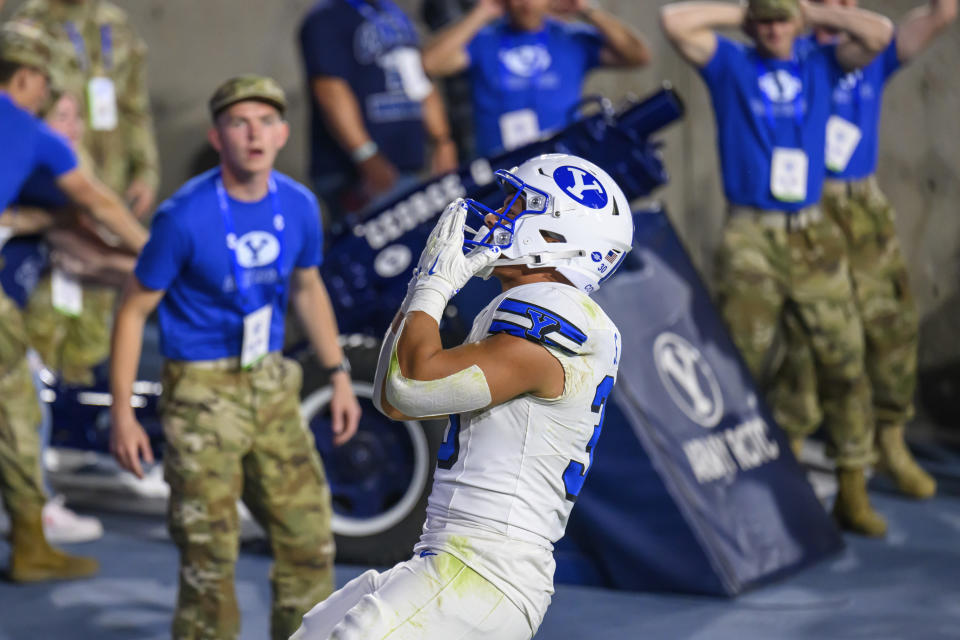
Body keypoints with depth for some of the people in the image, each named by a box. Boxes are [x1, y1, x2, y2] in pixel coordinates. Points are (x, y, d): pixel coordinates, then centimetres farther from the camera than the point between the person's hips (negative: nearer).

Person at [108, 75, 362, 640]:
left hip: (272, 384, 5)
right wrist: (123, 413, -12)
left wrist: (339, 373, 14)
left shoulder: (298, 206, 0)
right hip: (201, 391, -5)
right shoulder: (185, 218, -16)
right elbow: (134, 311, -9)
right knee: (211, 553, -4)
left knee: (310, 537, 6)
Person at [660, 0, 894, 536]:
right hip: (751, 238, -2)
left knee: (845, 361, -2)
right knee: (742, 367, -5)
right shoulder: (730, 64, 9)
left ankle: (853, 490, 4)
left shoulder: (821, 64, 14)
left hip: (814, 237, 2)